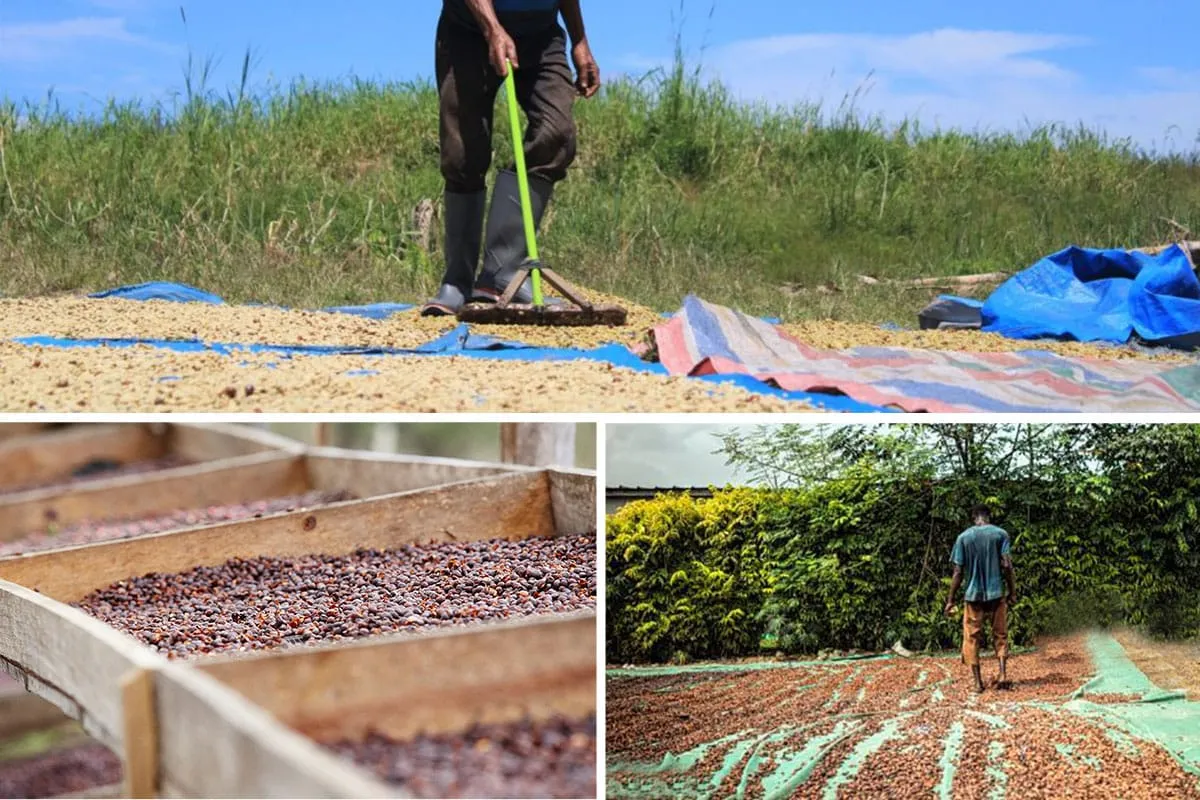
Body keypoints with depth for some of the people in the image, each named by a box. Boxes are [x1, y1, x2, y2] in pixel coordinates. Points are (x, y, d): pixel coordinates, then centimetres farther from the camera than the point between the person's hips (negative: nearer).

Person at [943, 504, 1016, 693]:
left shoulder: (963, 537, 1)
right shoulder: (1000, 534, 0)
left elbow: (958, 571, -1)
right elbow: (1007, 565, -7)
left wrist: (950, 600, 3)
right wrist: (1012, 592, 2)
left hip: (973, 595, 0)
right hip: (997, 593, 0)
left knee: (972, 638, 7)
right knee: (1000, 635, 11)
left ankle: (978, 682, 3)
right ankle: (1003, 674, -3)